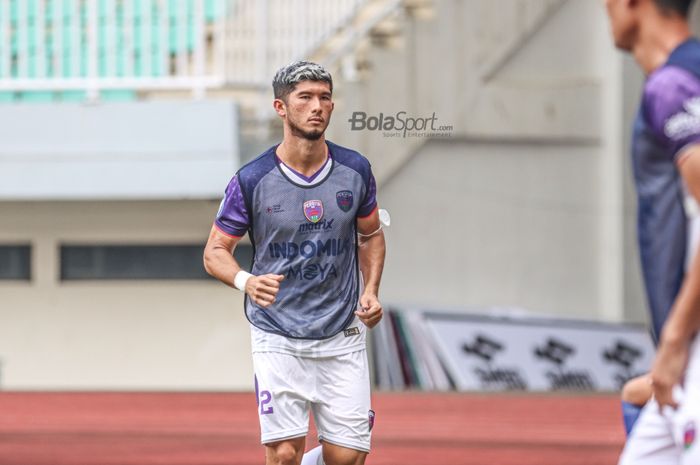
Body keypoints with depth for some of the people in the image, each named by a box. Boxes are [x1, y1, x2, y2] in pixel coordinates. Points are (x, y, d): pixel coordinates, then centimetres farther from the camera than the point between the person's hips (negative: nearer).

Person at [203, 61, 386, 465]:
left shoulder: (356, 171, 1)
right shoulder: (252, 180, -8)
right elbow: (215, 252, 0)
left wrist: (371, 291, 1)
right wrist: (246, 281, -22)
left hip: (342, 336, 2)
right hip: (278, 339, -2)